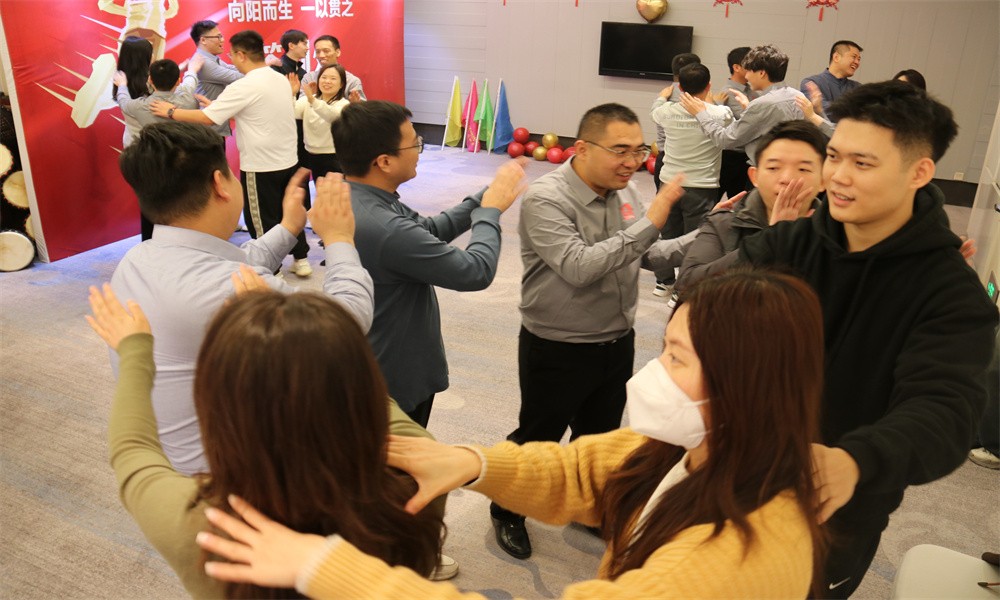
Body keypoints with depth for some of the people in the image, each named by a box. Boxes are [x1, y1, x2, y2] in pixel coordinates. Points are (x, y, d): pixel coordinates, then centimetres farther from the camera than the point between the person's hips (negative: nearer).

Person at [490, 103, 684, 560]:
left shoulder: (626, 191, -3)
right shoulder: (546, 198, -23)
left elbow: (646, 254, 7)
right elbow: (579, 267, -34)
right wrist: (650, 223, -31)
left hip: (617, 342, 6)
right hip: (557, 350, -6)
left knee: (600, 436, 24)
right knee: (536, 440, 13)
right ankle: (506, 511, 39)